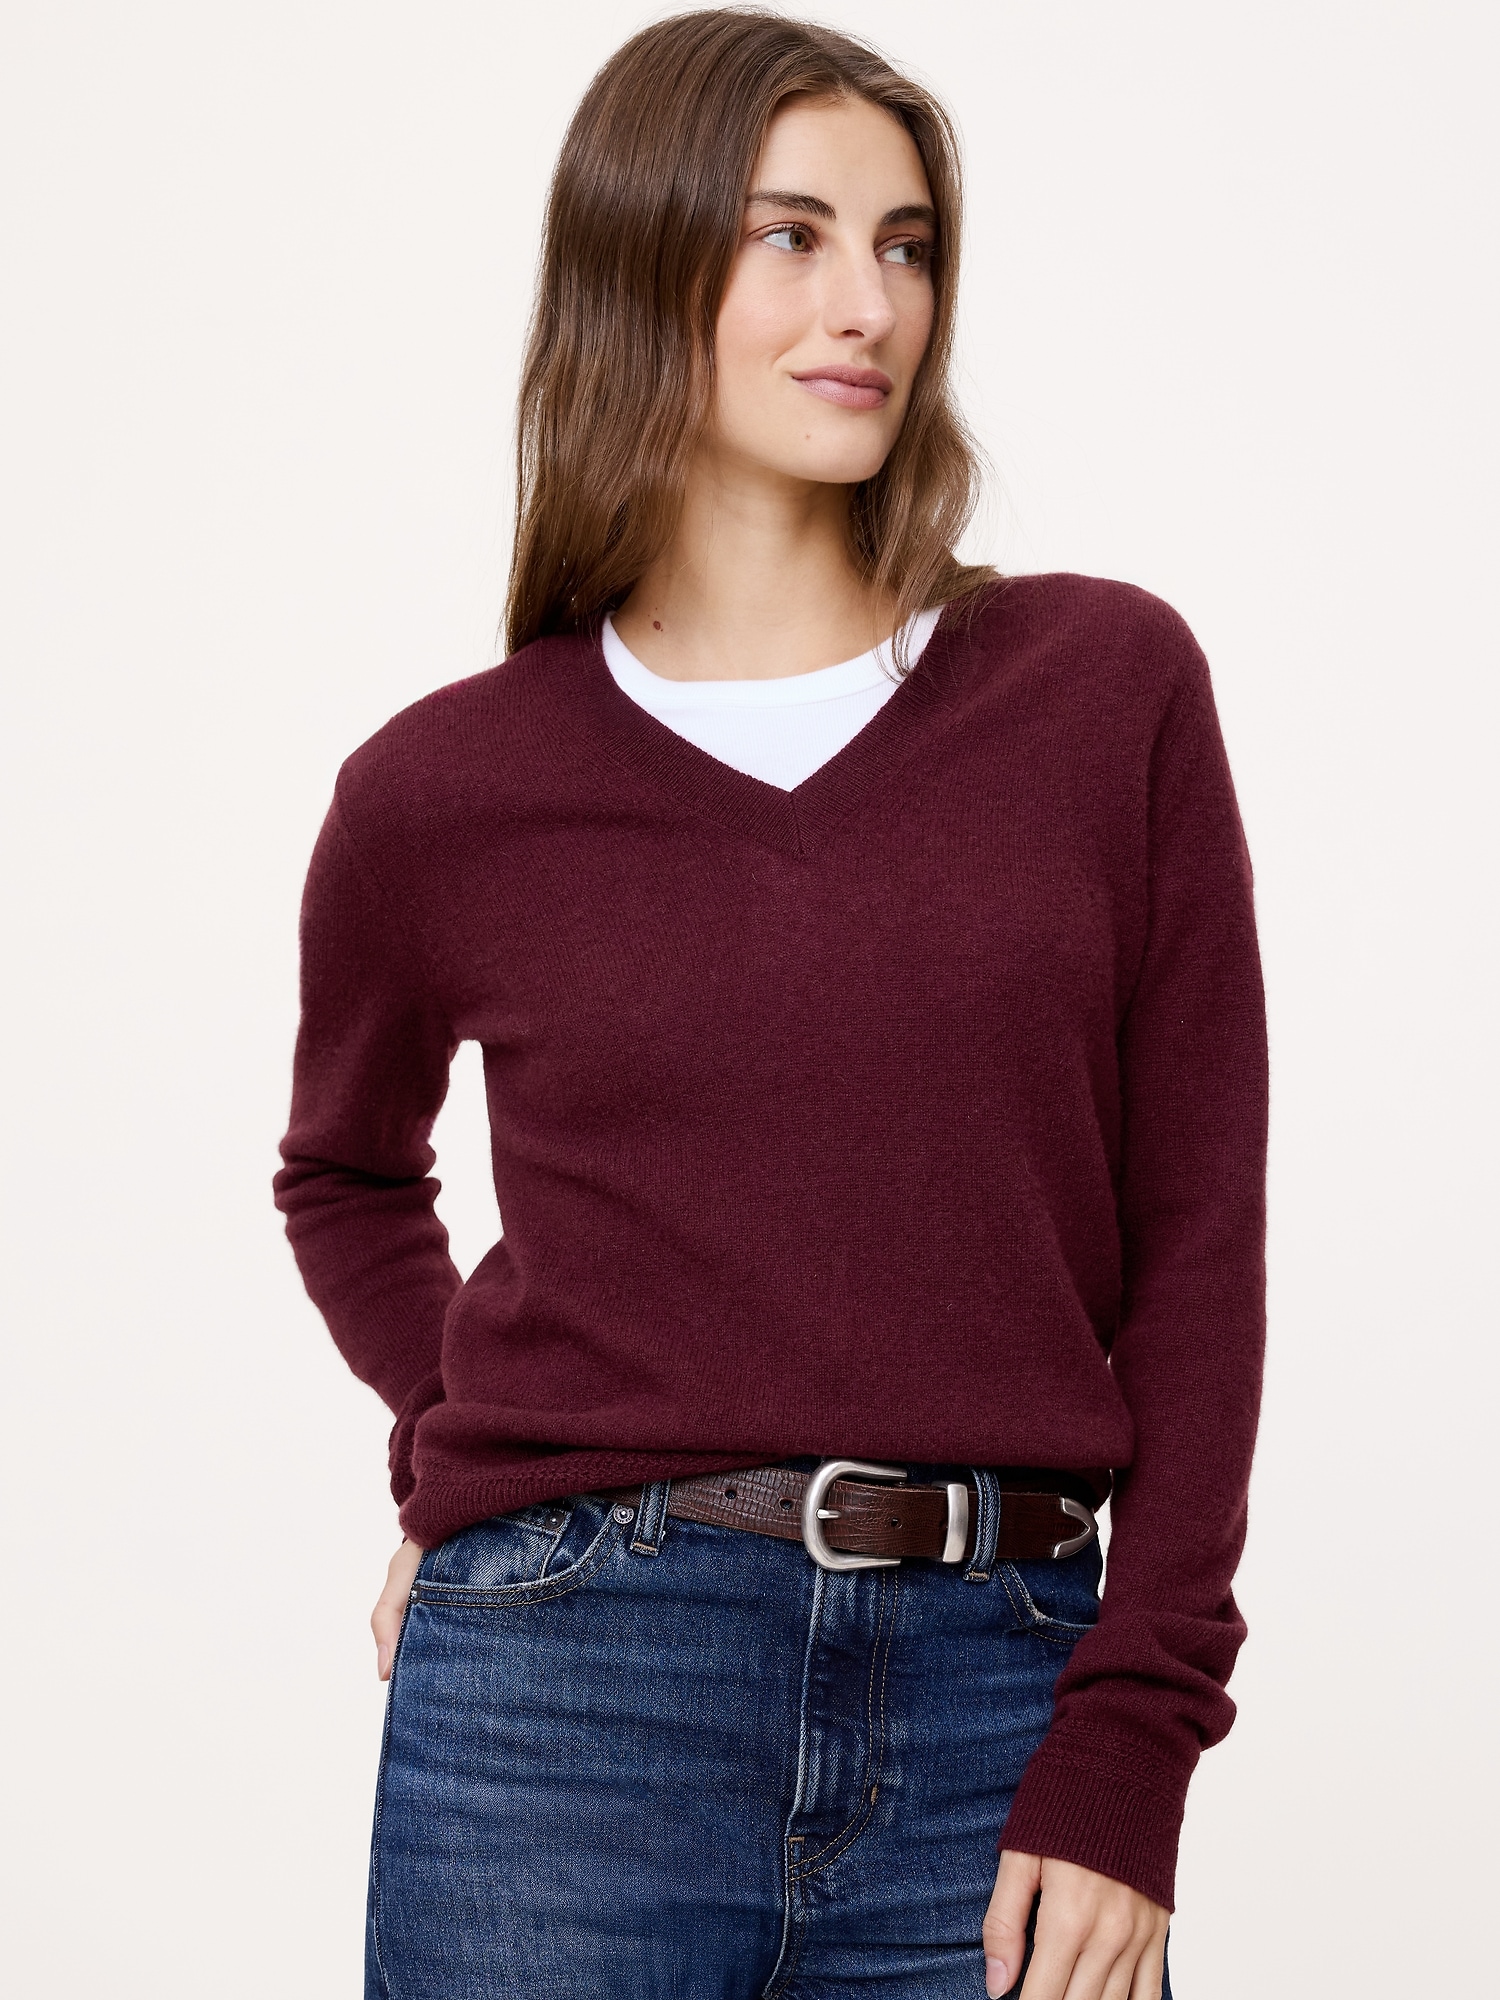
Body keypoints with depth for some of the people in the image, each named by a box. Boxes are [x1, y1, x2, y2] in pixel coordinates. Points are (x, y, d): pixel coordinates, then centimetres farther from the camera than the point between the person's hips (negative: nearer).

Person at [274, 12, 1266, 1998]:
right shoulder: (446, 792, 3)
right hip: (572, 1693, 0)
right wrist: (459, 1457, 6)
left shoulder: (1110, 687, 3)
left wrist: (1127, 1755, -3)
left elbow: (1194, 1232, 2)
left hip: (997, 1702, 1)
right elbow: (348, 1175, 22)